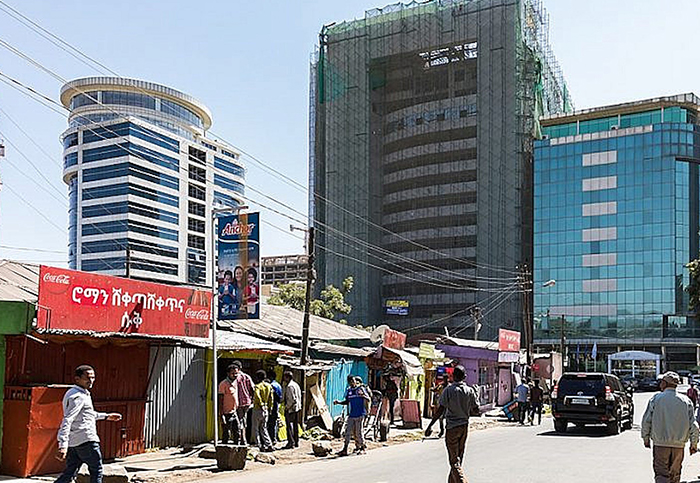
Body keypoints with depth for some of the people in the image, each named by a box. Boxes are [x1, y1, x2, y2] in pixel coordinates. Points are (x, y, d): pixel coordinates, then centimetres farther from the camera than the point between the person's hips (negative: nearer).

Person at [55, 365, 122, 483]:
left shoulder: (84, 394, 17)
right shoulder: (78, 397, -16)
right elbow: (67, 420, -26)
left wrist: (106, 416, 40)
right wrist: (63, 445, -34)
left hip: (73, 442, 10)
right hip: (86, 440, -10)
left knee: (70, 472, 10)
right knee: (97, 471, 3)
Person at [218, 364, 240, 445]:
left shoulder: (235, 382, 11)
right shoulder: (223, 384, -11)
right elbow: (220, 400, -13)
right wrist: (221, 415, -17)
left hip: (234, 413, 7)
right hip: (227, 414, -7)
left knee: (237, 434, 10)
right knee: (226, 435, -1)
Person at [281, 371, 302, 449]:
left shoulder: (289, 386, -17)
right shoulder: (296, 384, 14)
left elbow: (292, 399, -22)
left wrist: (287, 407, -11)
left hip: (291, 408, -9)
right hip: (297, 408, 9)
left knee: (289, 424, -5)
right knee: (295, 425, 13)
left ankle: (291, 442, -8)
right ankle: (296, 442, 18)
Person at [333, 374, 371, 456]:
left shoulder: (360, 389, -3)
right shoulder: (348, 390, 11)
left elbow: (369, 399, -8)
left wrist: (362, 395, -27)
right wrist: (339, 402, 5)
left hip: (359, 415, -4)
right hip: (351, 415, 4)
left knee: (358, 432, -3)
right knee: (348, 432, 0)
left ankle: (363, 447, 15)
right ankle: (345, 450, 2)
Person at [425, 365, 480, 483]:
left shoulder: (448, 390, -11)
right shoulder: (470, 391, 0)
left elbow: (441, 410, -14)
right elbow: (476, 411, 2)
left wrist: (430, 426, -10)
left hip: (452, 427, -5)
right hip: (464, 426, 5)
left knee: (454, 461, -5)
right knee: (458, 458, 17)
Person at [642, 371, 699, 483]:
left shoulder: (656, 398, -4)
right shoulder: (686, 401, 1)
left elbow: (646, 421, -2)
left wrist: (646, 438, 11)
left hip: (660, 444, -2)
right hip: (679, 445, 2)